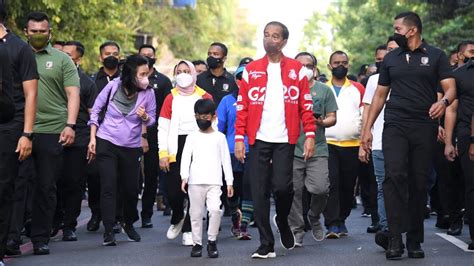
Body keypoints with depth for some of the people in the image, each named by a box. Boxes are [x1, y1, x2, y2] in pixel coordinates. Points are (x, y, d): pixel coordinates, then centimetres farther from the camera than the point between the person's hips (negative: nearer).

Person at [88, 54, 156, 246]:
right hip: (106, 143, -2)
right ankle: (109, 231, -5)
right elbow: (96, 110, 1)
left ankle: (129, 224, 30)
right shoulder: (113, 86, -9)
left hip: (131, 147, 2)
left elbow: (152, 120, 5)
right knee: (108, 187, -8)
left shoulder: (148, 93, -7)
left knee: (131, 189, 5)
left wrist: (145, 117, -19)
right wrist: (92, 138, -2)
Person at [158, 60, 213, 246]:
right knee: (173, 191, -6)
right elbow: (163, 128, 6)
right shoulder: (171, 98, 10)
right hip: (176, 150, 1)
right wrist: (163, 153, -3)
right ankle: (178, 218, 24)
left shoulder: (205, 97, 7)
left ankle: (188, 230, 8)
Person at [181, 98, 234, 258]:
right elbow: (185, 157, 0)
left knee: (215, 209, -18)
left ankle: (212, 241, -3)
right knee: (196, 213, 2)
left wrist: (229, 182, 5)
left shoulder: (220, 137, 10)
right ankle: (197, 243, 13)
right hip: (195, 182, 1)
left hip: (214, 182, -1)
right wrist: (184, 176, -15)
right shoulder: (192, 137, 9)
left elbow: (226, 160, 9)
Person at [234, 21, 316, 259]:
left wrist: (310, 134, -6)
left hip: (284, 140, -1)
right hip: (258, 139, 2)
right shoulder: (251, 70, 8)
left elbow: (305, 105, 3)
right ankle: (266, 245, 9)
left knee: (281, 186, -11)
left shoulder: (296, 69, 5)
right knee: (259, 192, 0)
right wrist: (239, 137, -2)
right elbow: (242, 106, 5)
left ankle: (283, 221, 22)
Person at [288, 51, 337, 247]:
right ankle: (296, 231, 11)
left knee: (320, 188, -11)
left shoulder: (324, 90, 10)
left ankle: (314, 217, 19)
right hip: (292, 149, 0)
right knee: (294, 192, 0)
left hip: (317, 150, 0)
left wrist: (322, 122, -11)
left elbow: (332, 118, 8)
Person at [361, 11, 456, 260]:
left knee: (419, 183, 3)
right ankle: (395, 239, -19)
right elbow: (380, 95, 17)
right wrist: (367, 128, 12)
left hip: (425, 127, -1)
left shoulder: (435, 56, 5)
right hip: (395, 127, 1)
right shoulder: (390, 58, 14)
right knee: (394, 176, -16)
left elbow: (450, 87, -1)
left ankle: (415, 240, 11)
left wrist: (443, 101, -24)